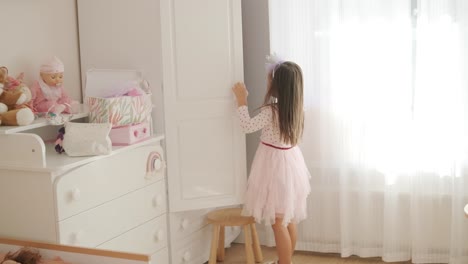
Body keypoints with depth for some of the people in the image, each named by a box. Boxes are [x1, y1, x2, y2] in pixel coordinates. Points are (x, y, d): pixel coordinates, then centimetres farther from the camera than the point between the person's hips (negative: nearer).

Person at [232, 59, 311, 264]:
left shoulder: (271, 111, -23)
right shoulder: (296, 107, 0)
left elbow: (248, 126, -14)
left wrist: (241, 100, -6)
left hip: (276, 166, -8)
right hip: (290, 161, 8)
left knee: (278, 222, 0)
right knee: (289, 219, 17)